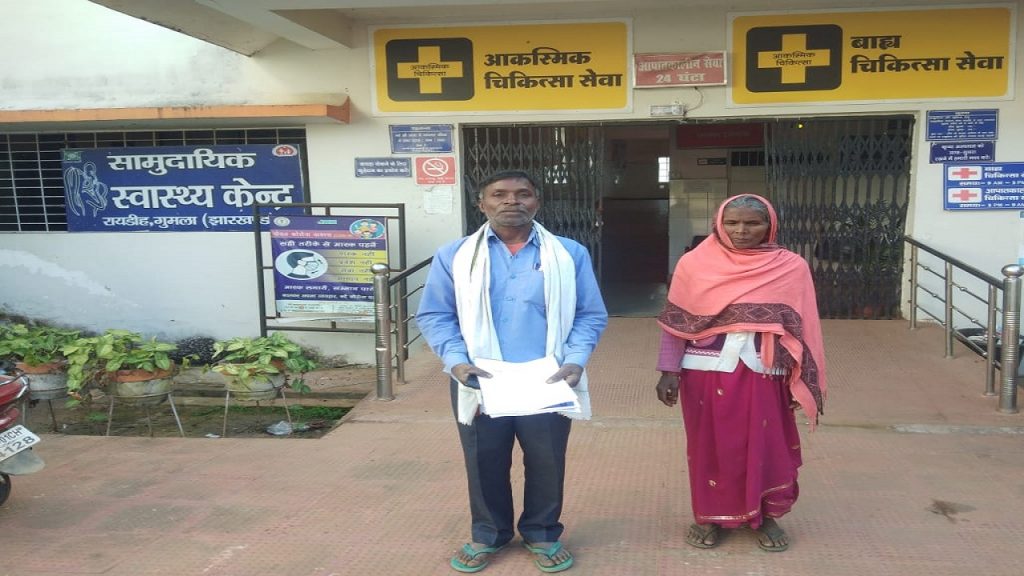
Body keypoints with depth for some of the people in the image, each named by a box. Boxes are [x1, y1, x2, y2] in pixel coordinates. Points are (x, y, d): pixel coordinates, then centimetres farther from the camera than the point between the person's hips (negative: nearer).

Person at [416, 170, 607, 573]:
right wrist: (455, 361, -13)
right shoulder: (454, 256, 1)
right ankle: (488, 533, 36)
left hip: (547, 384, 0)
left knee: (547, 464, 12)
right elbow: (434, 316, 2)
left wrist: (575, 360, -11)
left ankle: (541, 533, 35)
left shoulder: (570, 254, 3)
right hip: (480, 385, 0)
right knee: (484, 464, 13)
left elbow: (590, 315, 4)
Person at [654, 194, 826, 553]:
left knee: (766, 446, 10)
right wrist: (669, 371, -5)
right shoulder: (695, 264, -3)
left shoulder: (791, 268, -2)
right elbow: (676, 322, -1)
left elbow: (801, 328, 1)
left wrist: (800, 382, 0)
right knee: (711, 446, 10)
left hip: (763, 375, 0)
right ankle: (711, 516, 27)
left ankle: (767, 517, 29)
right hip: (706, 374, 0)